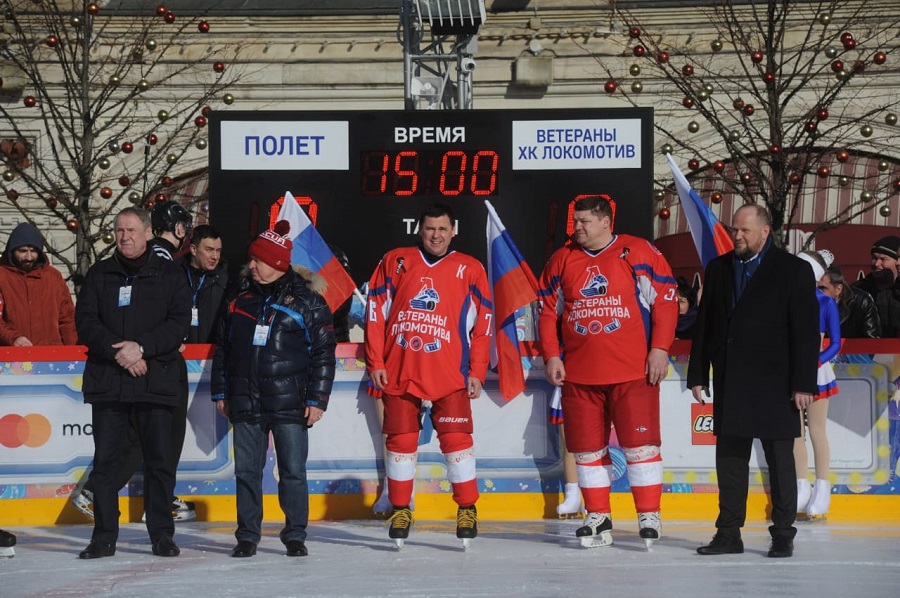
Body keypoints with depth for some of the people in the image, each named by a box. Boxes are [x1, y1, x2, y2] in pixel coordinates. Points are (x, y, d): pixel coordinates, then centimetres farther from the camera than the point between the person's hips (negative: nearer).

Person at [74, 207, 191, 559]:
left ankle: (162, 534, 9)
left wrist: (141, 346, -15)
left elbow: (179, 323, -2)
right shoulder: (99, 275, 11)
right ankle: (104, 536, 7)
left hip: (157, 381, -1)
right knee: (105, 460, 1)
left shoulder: (169, 275, 7)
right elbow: (85, 321, 1)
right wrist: (118, 350, -13)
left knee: (159, 460, 1)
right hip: (107, 381, 1)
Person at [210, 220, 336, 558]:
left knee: (293, 471, 0)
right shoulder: (240, 296, 10)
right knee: (246, 470, 6)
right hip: (246, 402, 4)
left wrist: (317, 399, -7)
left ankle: (295, 536, 11)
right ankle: (247, 536, 15)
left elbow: (323, 353, -2)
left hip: (290, 403, -4)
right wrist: (220, 392, 14)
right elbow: (222, 348, 17)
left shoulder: (306, 300, -2)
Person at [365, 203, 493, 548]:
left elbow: (483, 323, 6)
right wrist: (375, 363, 0)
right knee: (400, 440, 4)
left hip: (449, 374, -1)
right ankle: (400, 510, 16)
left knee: (456, 439, -5)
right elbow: (376, 311, 5)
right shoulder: (395, 262, 6)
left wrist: (476, 372, 1)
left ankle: (467, 509, 6)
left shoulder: (469, 270, 6)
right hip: (398, 372, 1)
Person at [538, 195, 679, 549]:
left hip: (633, 372, -4)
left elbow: (665, 301, -4)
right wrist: (551, 356, 3)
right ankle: (598, 517, 17)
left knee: (640, 444, -4)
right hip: (578, 372, 4)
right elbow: (548, 311, 12)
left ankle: (649, 516, 5)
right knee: (586, 448, 7)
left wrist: (660, 349, -10)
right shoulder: (562, 260, 9)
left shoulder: (640, 254, -2)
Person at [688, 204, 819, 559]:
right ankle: (729, 533, 12)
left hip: (774, 383, -4)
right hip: (730, 382, 4)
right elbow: (704, 325, 12)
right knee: (729, 458, 6)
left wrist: (803, 383, -12)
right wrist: (697, 375, 7)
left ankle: (783, 534, 9)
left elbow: (806, 331, -6)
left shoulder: (794, 270, -3)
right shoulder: (718, 269, 11)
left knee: (780, 459, 2)